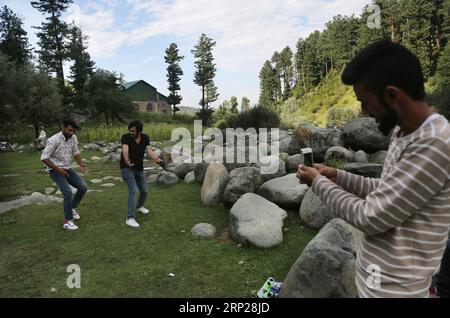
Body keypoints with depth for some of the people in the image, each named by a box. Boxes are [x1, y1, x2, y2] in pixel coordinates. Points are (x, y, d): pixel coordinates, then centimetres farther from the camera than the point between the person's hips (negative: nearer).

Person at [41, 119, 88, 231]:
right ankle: (67, 221, -8)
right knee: (68, 192, -20)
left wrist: (81, 164, -5)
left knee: (83, 187, -2)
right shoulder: (54, 140, -20)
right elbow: (44, 158, -19)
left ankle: (72, 208, 23)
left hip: (67, 169, 7)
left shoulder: (73, 138, 0)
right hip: (56, 171, -7)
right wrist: (58, 169, -20)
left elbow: (76, 153, 12)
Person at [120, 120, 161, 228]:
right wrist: (127, 162, -53)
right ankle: (130, 218, -18)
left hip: (139, 169, 5)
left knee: (144, 191, 14)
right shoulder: (125, 137, -17)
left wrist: (156, 159, -37)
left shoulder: (145, 138, -4)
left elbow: (149, 151, -16)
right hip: (127, 168, -5)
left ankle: (139, 206, 46)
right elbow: (125, 150, -34)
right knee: (133, 190, -21)